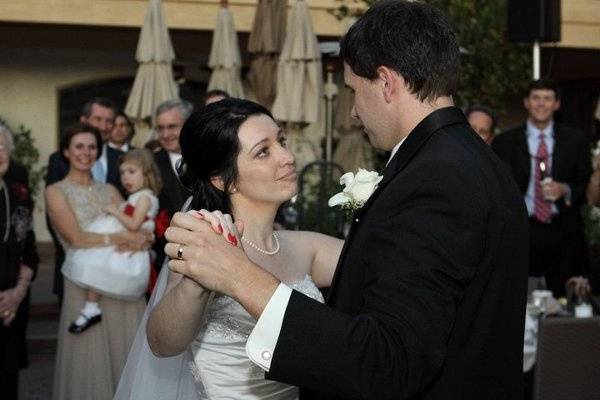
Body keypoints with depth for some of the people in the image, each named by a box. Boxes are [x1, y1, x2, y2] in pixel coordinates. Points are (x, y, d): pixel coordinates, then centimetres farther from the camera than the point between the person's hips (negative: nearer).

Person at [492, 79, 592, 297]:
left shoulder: (576, 140, 8)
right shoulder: (505, 142, 5)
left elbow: (588, 187, 11)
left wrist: (565, 190, -10)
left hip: (564, 234, 1)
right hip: (522, 233, -1)